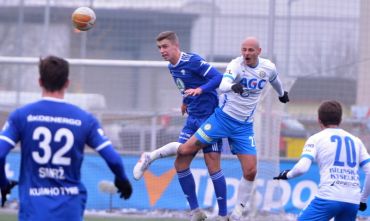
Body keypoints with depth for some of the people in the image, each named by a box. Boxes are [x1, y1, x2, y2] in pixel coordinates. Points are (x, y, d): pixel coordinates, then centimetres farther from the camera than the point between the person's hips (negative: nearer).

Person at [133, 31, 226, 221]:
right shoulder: (171, 67, 9)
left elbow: (218, 77, -24)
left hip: (210, 118, -8)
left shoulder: (192, 61, -17)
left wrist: (200, 90, -36)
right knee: (180, 164, 2)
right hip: (193, 119, 8)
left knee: (213, 166, -9)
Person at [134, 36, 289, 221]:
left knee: (250, 171, -6)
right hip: (223, 117, -4)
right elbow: (223, 85, -37)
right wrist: (233, 86, -60)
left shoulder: (268, 68, -3)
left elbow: (275, 80, 23)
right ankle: (151, 156, 18)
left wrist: (282, 93, 42)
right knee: (185, 150, -8)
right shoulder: (236, 65, -18)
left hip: (244, 126, 4)